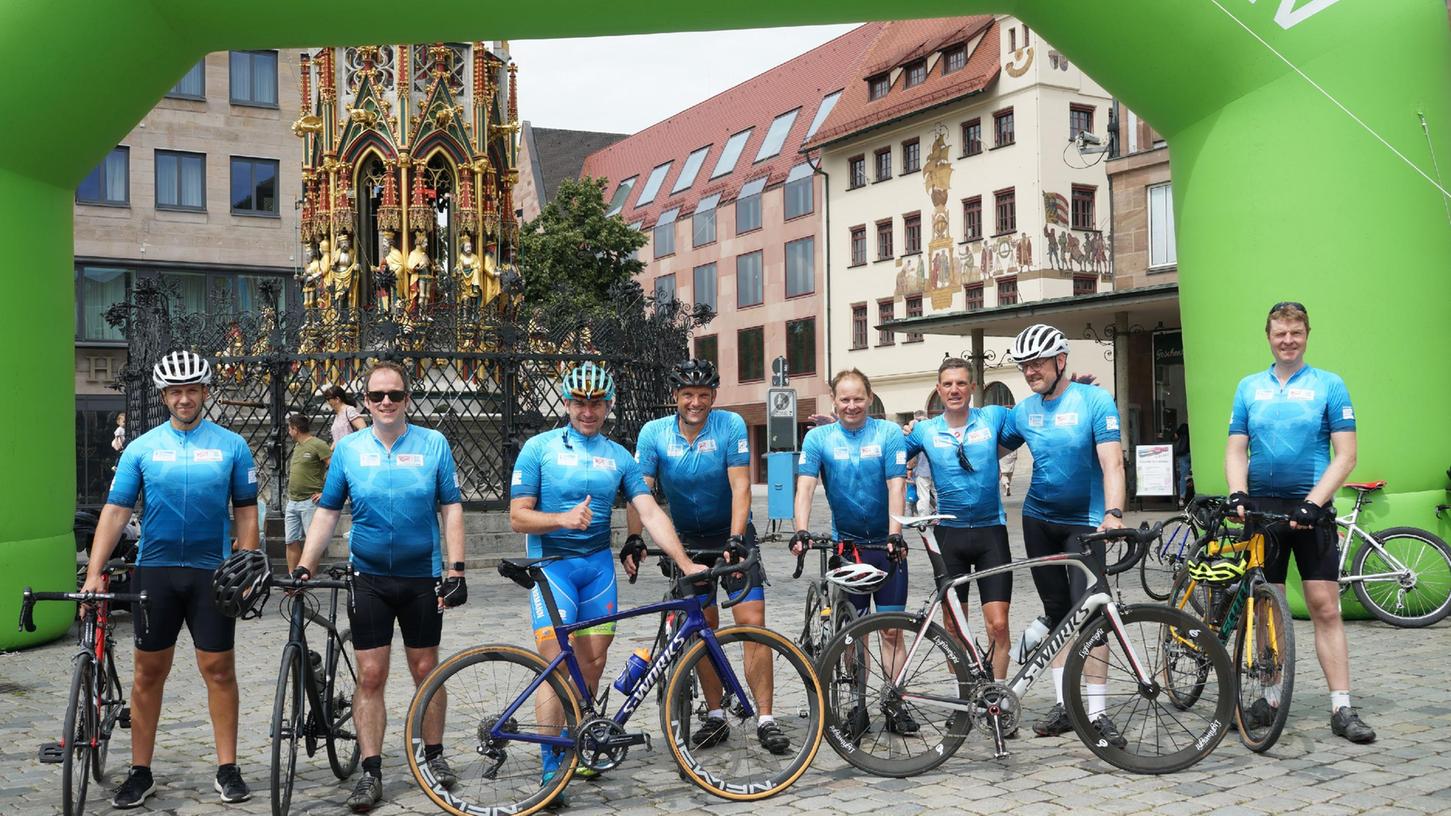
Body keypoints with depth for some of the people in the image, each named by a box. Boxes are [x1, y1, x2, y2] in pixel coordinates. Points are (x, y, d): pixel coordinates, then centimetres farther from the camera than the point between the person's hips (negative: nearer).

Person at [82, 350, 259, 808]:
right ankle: (140, 773, 18)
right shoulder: (142, 448, 4)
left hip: (211, 572, -1)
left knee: (218, 670, 2)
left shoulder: (231, 446, 2)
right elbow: (115, 511, 0)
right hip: (154, 571, 1)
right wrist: (94, 573, -9)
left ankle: (227, 770, 12)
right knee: (149, 672, 7)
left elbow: (246, 513, 4)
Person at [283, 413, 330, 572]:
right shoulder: (297, 446, 17)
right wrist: (290, 496, 20)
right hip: (292, 502, 8)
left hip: (310, 502, -8)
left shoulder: (318, 445, -9)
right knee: (292, 541, 8)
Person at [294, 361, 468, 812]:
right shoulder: (348, 448, 1)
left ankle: (434, 755, 26)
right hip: (369, 577, 1)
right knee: (370, 676, 1)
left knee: (425, 670, 9)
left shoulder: (433, 444, -2)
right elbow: (327, 512, 4)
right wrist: (305, 565, -6)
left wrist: (456, 568, -9)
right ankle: (371, 773, 11)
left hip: (422, 576, -1)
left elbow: (451, 508, -2)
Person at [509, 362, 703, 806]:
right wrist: (563, 519, -25)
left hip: (598, 564, 4)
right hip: (552, 564, -4)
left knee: (593, 663, 7)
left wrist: (686, 563, -13)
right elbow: (518, 517, -7)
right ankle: (550, 765, -1)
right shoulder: (539, 448, -4)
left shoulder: (619, 456, 6)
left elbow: (650, 511, -2)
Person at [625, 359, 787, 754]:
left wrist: (735, 538, -30)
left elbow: (740, 487, -19)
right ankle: (715, 716, 16)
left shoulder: (731, 425, -14)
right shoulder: (654, 433, -8)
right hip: (688, 541, 2)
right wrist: (634, 537, -26)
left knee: (752, 621, -11)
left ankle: (765, 719, -6)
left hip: (733, 536, -2)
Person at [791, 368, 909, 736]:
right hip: (846, 544, 1)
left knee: (891, 629, 0)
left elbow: (896, 487, -13)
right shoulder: (818, 438, -2)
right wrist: (801, 531, -27)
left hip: (886, 544, -1)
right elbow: (805, 486, -12)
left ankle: (897, 706, 9)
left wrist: (894, 535, -25)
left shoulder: (889, 433, -5)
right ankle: (858, 706, 17)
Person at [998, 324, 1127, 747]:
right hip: (1039, 519, 5)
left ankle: (1098, 712, -6)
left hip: (1084, 521, -5)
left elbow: (1111, 462, -19)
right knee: (1057, 612, 9)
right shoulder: (1024, 410, 4)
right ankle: (1064, 705, 16)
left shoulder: (1094, 400, -10)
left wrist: (1113, 513, -33)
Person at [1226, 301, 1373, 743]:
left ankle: (1342, 708, -1)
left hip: (1310, 508, -2)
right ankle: (1272, 696, 18)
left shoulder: (1329, 385, 1)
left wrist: (1313, 502, -15)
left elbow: (1345, 455, -4)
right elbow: (1236, 450, 8)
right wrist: (1237, 494, -9)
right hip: (1262, 508, 2)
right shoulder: (1249, 387, 9)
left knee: (1325, 607, -5)